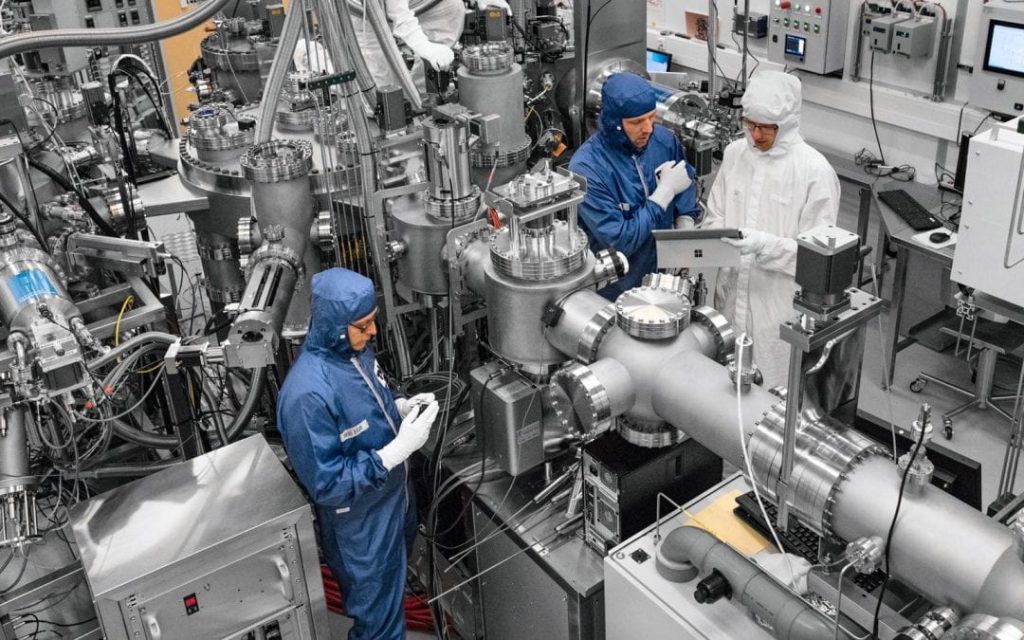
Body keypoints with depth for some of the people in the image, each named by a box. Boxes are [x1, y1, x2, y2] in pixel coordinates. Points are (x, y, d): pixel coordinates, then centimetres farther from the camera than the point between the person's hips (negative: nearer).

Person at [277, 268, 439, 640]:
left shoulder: (355, 350, -8)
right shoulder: (308, 394, -35)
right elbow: (327, 484, -29)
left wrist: (402, 407, -8)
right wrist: (397, 450, -32)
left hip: (393, 498, 8)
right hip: (360, 526, -8)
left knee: (394, 586, 32)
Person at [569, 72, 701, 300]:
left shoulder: (663, 139, -8)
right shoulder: (586, 168, -26)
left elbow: (686, 182, 12)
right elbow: (620, 242, -26)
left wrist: (686, 224, -7)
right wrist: (666, 190, -21)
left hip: (666, 273, 5)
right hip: (618, 288, -5)